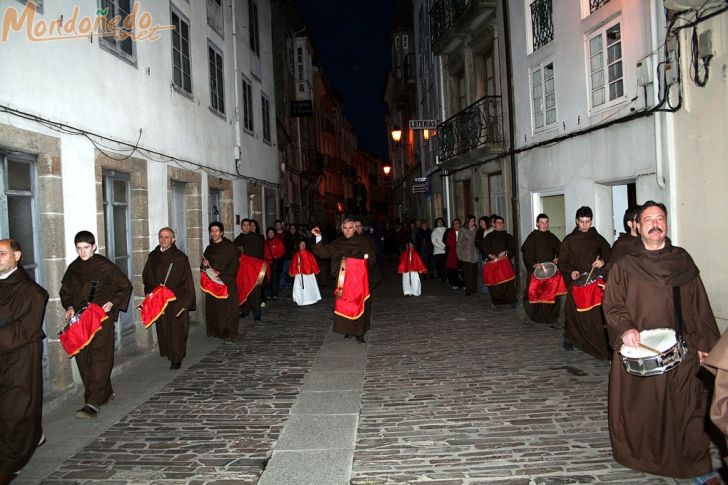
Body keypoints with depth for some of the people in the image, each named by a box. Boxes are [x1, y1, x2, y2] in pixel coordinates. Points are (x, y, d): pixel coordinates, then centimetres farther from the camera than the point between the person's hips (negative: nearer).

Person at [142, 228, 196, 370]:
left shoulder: (180, 257, -6)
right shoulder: (153, 257, 8)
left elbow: (187, 282, -6)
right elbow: (146, 277, 18)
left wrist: (185, 302, -11)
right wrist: (150, 292, 4)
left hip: (177, 300, -4)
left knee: (176, 329, -2)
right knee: (162, 328, 8)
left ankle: (176, 358, 8)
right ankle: (168, 353, 23)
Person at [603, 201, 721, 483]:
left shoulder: (682, 260, 10)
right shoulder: (624, 265, 3)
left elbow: (699, 304, 11)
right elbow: (611, 304, -1)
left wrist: (704, 342, 6)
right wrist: (624, 328, -19)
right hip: (637, 350, -1)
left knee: (686, 407, 3)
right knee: (639, 406, 6)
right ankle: (636, 457, 25)